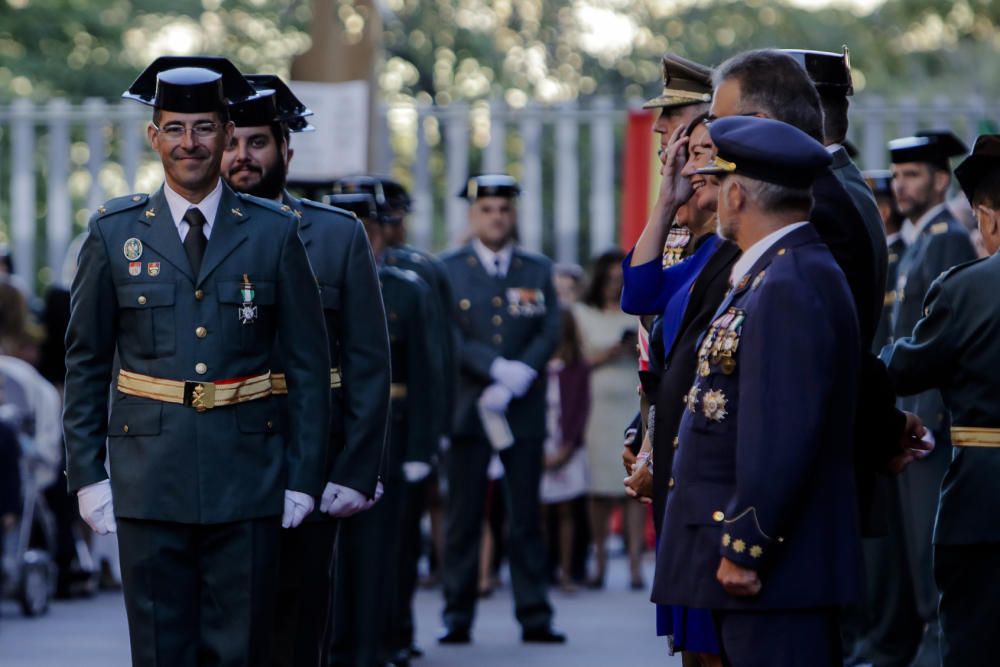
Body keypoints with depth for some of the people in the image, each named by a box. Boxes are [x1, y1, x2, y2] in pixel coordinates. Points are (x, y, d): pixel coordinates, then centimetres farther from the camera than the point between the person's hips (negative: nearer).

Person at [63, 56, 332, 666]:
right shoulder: (115, 233, 5)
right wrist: (87, 474, 3)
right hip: (149, 478, 0)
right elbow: (85, 363, 9)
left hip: (247, 478, 0)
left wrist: (303, 478, 1)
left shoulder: (274, 234, 4)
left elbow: (310, 364, 6)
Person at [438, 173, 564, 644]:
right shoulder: (447, 270, 5)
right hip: (466, 409, -1)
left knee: (526, 517, 1)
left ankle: (534, 617, 3)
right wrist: (497, 369, -18)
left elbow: (549, 335, 2)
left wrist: (515, 383, -11)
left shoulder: (538, 271, 12)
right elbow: (449, 336, -5)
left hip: (523, 411, 1)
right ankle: (457, 617, 4)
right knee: (463, 517, 0)